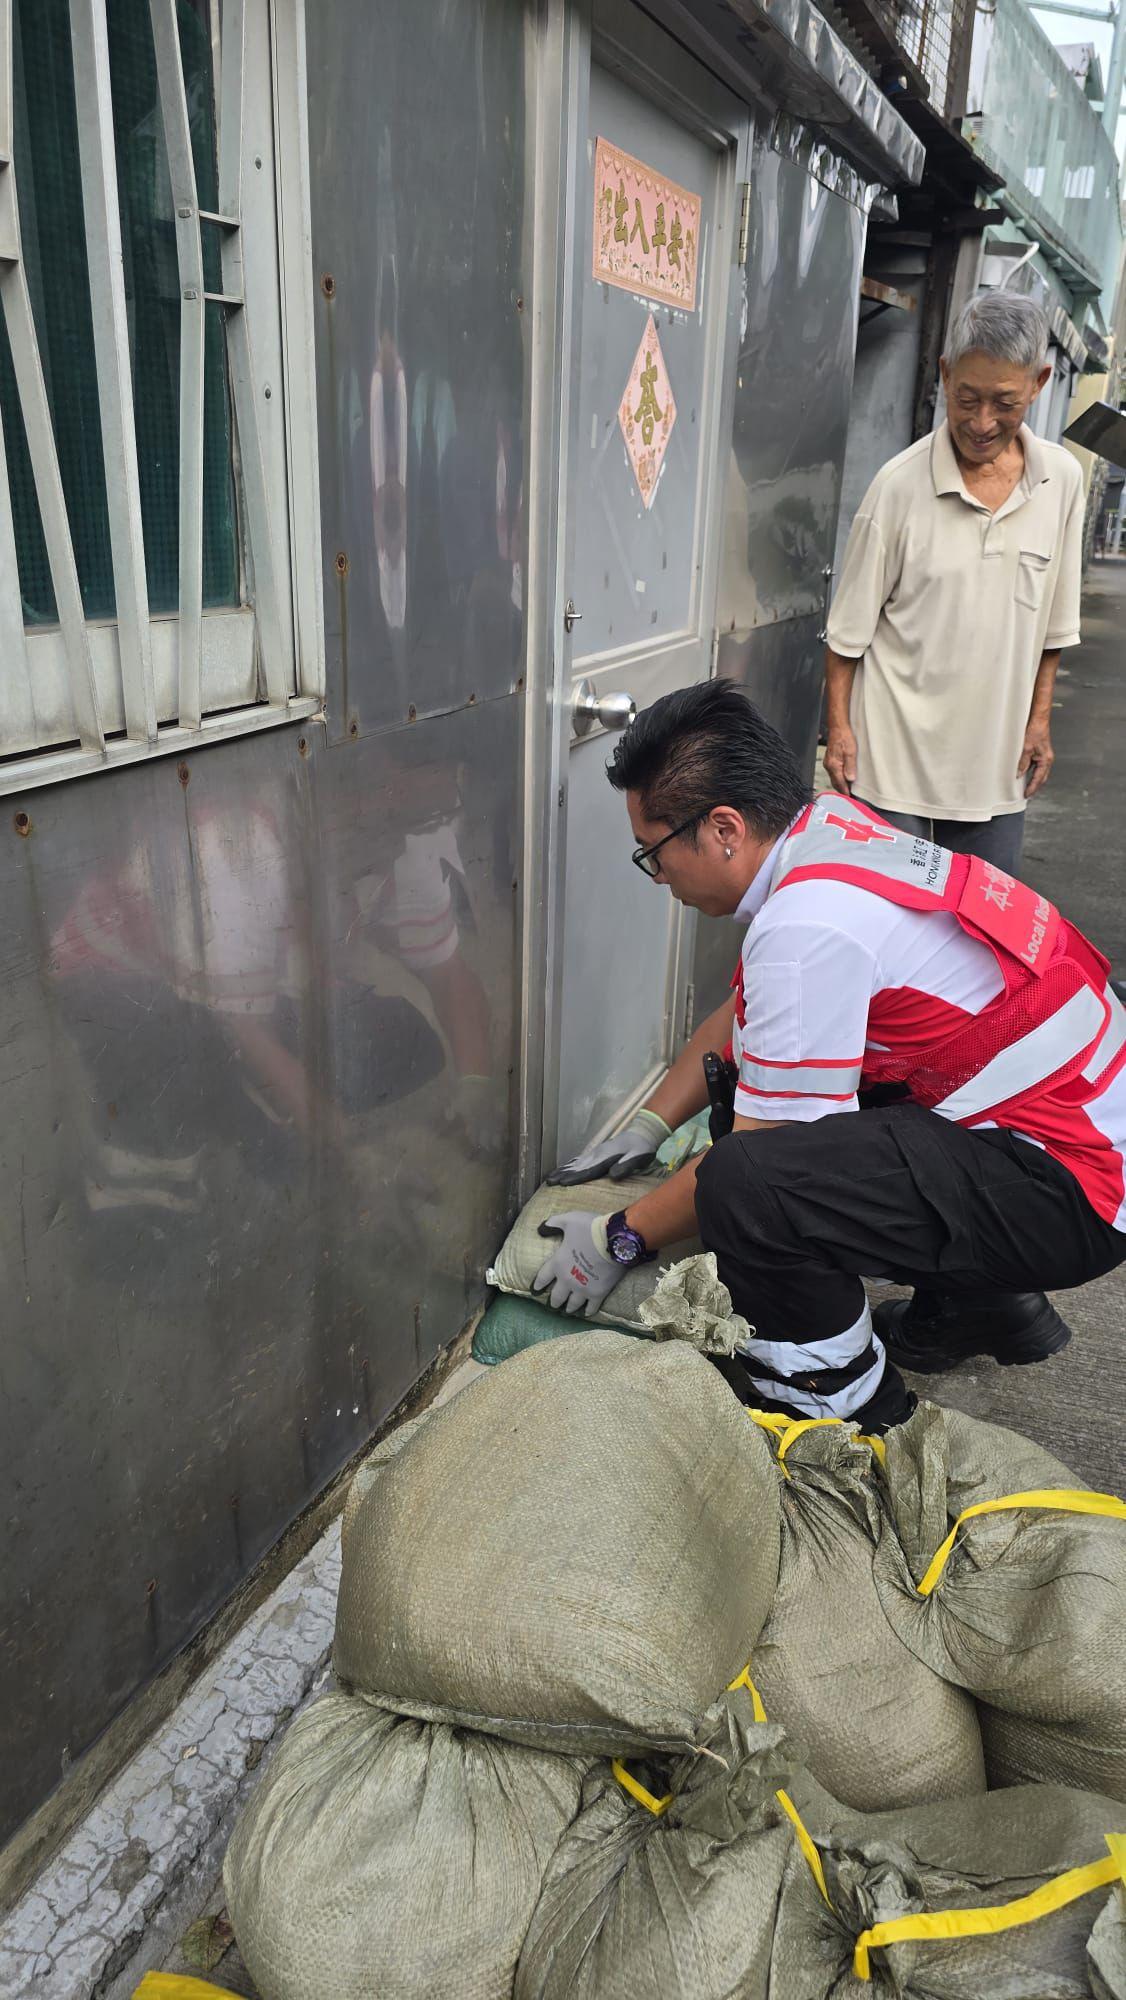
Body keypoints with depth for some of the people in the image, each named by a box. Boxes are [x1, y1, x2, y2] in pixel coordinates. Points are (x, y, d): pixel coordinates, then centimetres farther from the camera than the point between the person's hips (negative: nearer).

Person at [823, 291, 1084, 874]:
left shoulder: (1062, 480, 2)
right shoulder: (901, 483, -10)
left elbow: (1052, 623, 11)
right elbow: (849, 626, -5)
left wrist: (1040, 717, 10)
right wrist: (838, 727, -6)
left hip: (996, 759, 4)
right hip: (893, 754, -4)